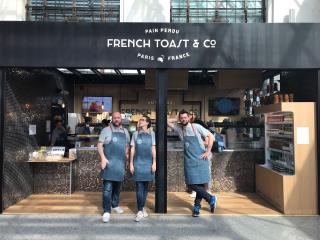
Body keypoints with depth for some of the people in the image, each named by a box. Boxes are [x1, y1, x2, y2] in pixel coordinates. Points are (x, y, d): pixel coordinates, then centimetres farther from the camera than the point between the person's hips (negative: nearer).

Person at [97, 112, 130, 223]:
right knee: (107, 187, -7)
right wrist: (103, 158, -16)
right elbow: (100, 145, -5)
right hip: (109, 162, -5)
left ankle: (115, 205, 32)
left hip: (121, 163, 5)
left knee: (117, 186, 16)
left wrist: (127, 154, 6)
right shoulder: (106, 130, -1)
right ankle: (106, 211, 1)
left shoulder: (125, 131, 13)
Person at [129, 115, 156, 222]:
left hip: (148, 163, 1)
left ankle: (142, 207, 22)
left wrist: (154, 163, -1)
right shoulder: (135, 134, 5)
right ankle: (140, 211, 0)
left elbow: (153, 149, 5)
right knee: (139, 187, -5)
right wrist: (131, 163, 1)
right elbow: (132, 149, 5)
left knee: (145, 186, 8)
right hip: (138, 163, -1)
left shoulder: (151, 133, 5)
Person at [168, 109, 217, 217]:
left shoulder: (196, 127, -6)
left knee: (201, 183, 0)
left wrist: (208, 151, -7)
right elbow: (167, 121, 10)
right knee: (191, 184, -3)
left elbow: (211, 136, -3)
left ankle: (197, 206, 16)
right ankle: (211, 198, 12)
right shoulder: (179, 128, 4)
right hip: (189, 160, 3)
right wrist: (177, 119, 1)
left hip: (200, 159, -3)